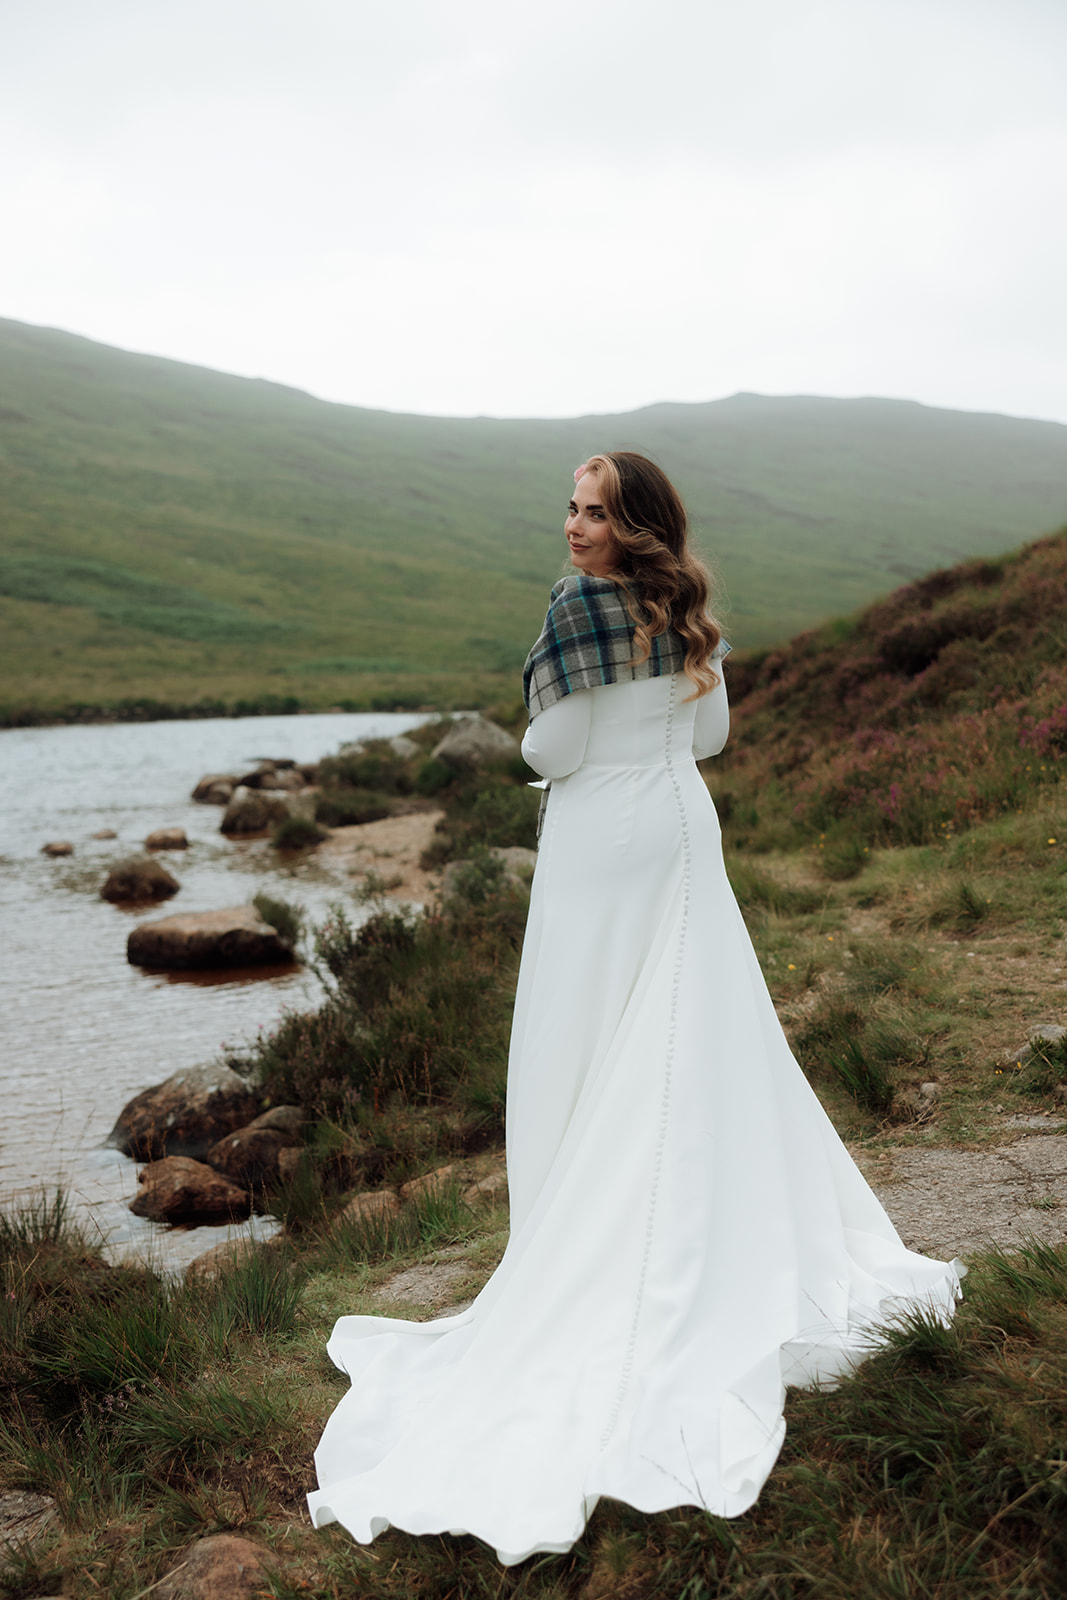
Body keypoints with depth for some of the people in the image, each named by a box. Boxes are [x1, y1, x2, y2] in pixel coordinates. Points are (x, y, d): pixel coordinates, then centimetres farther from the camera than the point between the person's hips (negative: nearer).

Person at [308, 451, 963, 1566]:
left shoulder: (580, 606, -17)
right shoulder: (688, 610, 4)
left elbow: (555, 753, -17)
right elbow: (712, 733, 11)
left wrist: (535, 740, 4)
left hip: (601, 844, -7)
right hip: (683, 832, 7)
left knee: (591, 1051, 5)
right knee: (701, 1040, 15)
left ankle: (593, 1260, 16)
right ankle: (722, 1237, 26)